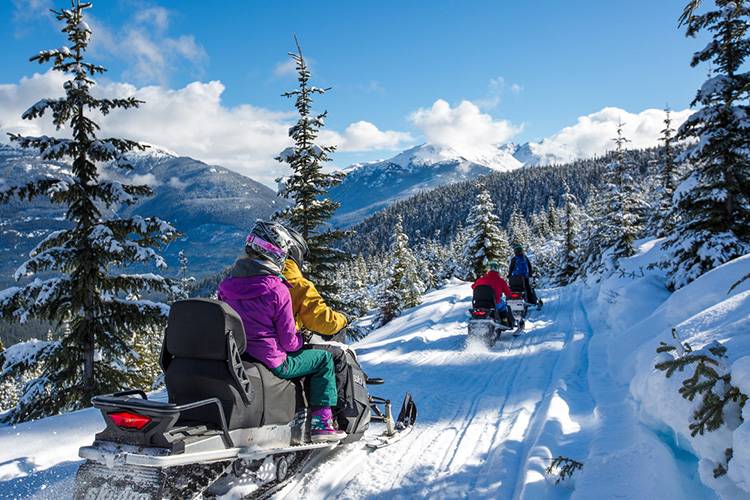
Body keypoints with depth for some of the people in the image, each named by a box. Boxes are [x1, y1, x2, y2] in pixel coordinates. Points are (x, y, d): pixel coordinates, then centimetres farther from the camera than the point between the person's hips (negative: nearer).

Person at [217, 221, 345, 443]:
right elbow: (288, 341, -14)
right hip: (270, 362, -8)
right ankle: (321, 422, 6)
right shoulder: (277, 290, -18)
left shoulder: (227, 284, 2)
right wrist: (300, 339, 8)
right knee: (324, 358, 11)